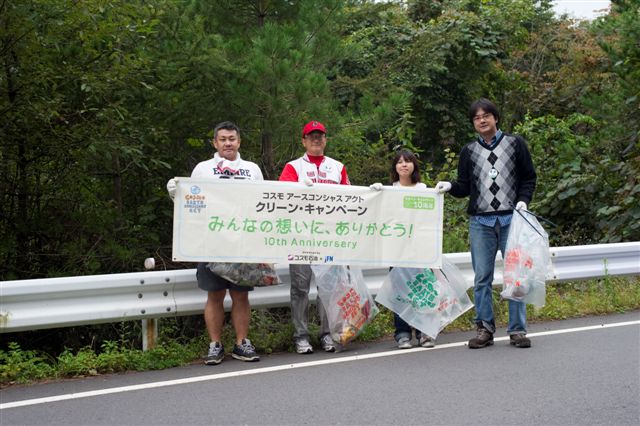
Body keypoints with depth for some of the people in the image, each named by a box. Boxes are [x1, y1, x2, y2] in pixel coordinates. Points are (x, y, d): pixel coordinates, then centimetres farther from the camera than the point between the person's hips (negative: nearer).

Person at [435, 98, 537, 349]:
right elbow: (465, 187, 11)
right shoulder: (469, 151, 12)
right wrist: (450, 187, -9)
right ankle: (485, 328, 9)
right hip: (480, 222, 2)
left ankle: (517, 330, 6)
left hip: (511, 218, -1)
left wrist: (523, 200, -6)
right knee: (482, 277, 1)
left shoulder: (515, 144, 8)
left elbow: (529, 177, 9)